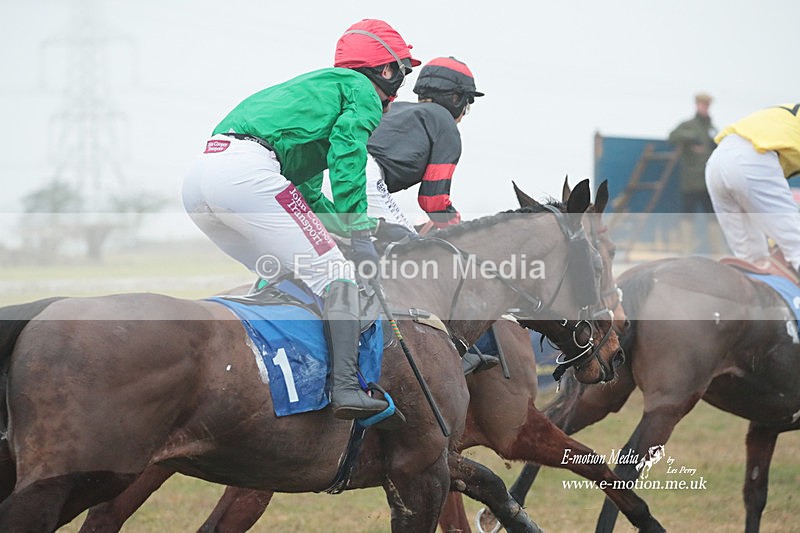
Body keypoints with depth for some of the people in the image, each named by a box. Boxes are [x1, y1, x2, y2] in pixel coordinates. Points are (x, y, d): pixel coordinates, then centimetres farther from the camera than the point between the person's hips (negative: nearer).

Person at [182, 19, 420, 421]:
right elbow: (346, 160, -5)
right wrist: (360, 231, -7)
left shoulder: (316, 86, 40)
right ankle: (345, 388, -19)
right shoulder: (362, 91, 13)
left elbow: (307, 195, 41)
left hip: (198, 180, 9)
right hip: (247, 172, -9)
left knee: (283, 277, 23)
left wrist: (366, 226, 37)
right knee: (335, 276, -7)